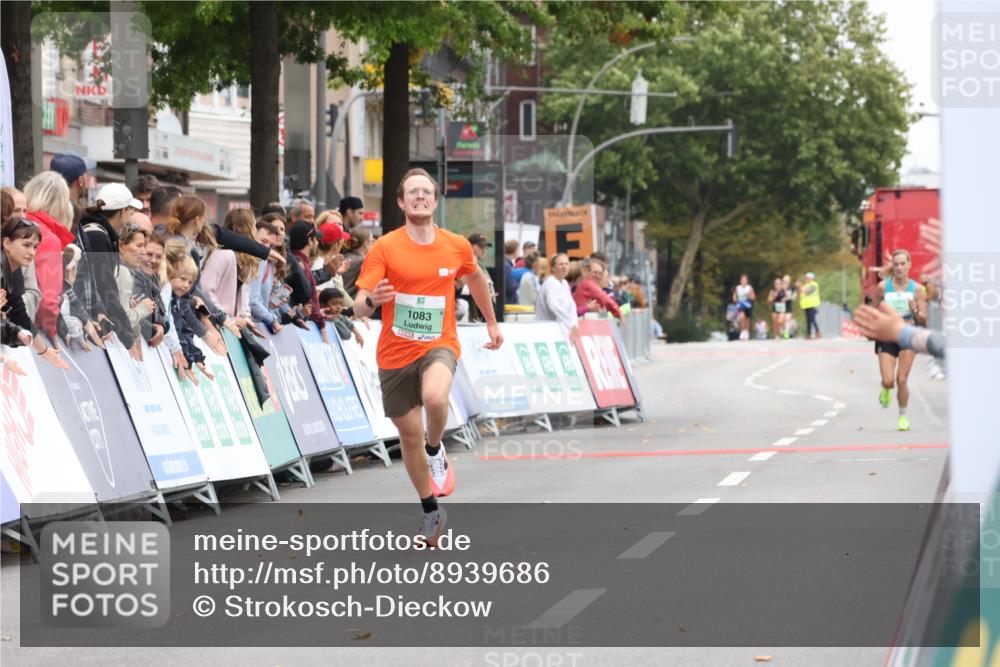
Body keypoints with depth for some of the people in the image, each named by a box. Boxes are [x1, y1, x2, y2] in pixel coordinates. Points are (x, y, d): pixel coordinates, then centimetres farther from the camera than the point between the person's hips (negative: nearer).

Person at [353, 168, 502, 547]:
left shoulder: (457, 247, -2)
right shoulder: (384, 248, -10)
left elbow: (475, 278, 21)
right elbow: (358, 308, -15)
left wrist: (491, 321, 28)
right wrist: (371, 301, -38)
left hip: (439, 345, 0)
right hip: (395, 354, 1)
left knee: (435, 397, -35)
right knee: (409, 434, 9)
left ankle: (435, 449, -1)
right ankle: (431, 512, 31)